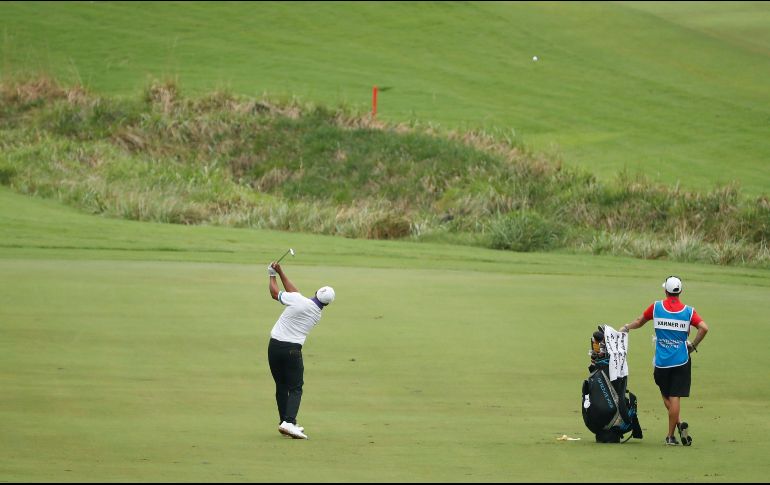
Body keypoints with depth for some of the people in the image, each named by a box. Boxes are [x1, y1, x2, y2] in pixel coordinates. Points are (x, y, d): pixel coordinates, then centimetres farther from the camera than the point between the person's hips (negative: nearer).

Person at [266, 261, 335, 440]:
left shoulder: (298, 301, -8)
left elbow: (275, 293, 7)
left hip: (274, 345, 1)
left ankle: (285, 422, 17)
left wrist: (273, 275, 23)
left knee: (281, 386, 12)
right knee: (295, 388, 2)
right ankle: (288, 422, -19)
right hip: (292, 350, -1)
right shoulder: (317, 315, 6)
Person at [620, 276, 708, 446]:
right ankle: (670, 435, -3)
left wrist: (626, 328, 33)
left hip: (661, 362, 0)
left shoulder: (656, 307, -1)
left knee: (666, 397, 14)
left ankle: (678, 424, -5)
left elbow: (639, 321, 13)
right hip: (681, 360, 0)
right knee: (675, 397, 0)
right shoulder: (688, 311, -3)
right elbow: (704, 328, -15)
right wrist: (693, 345, -1)